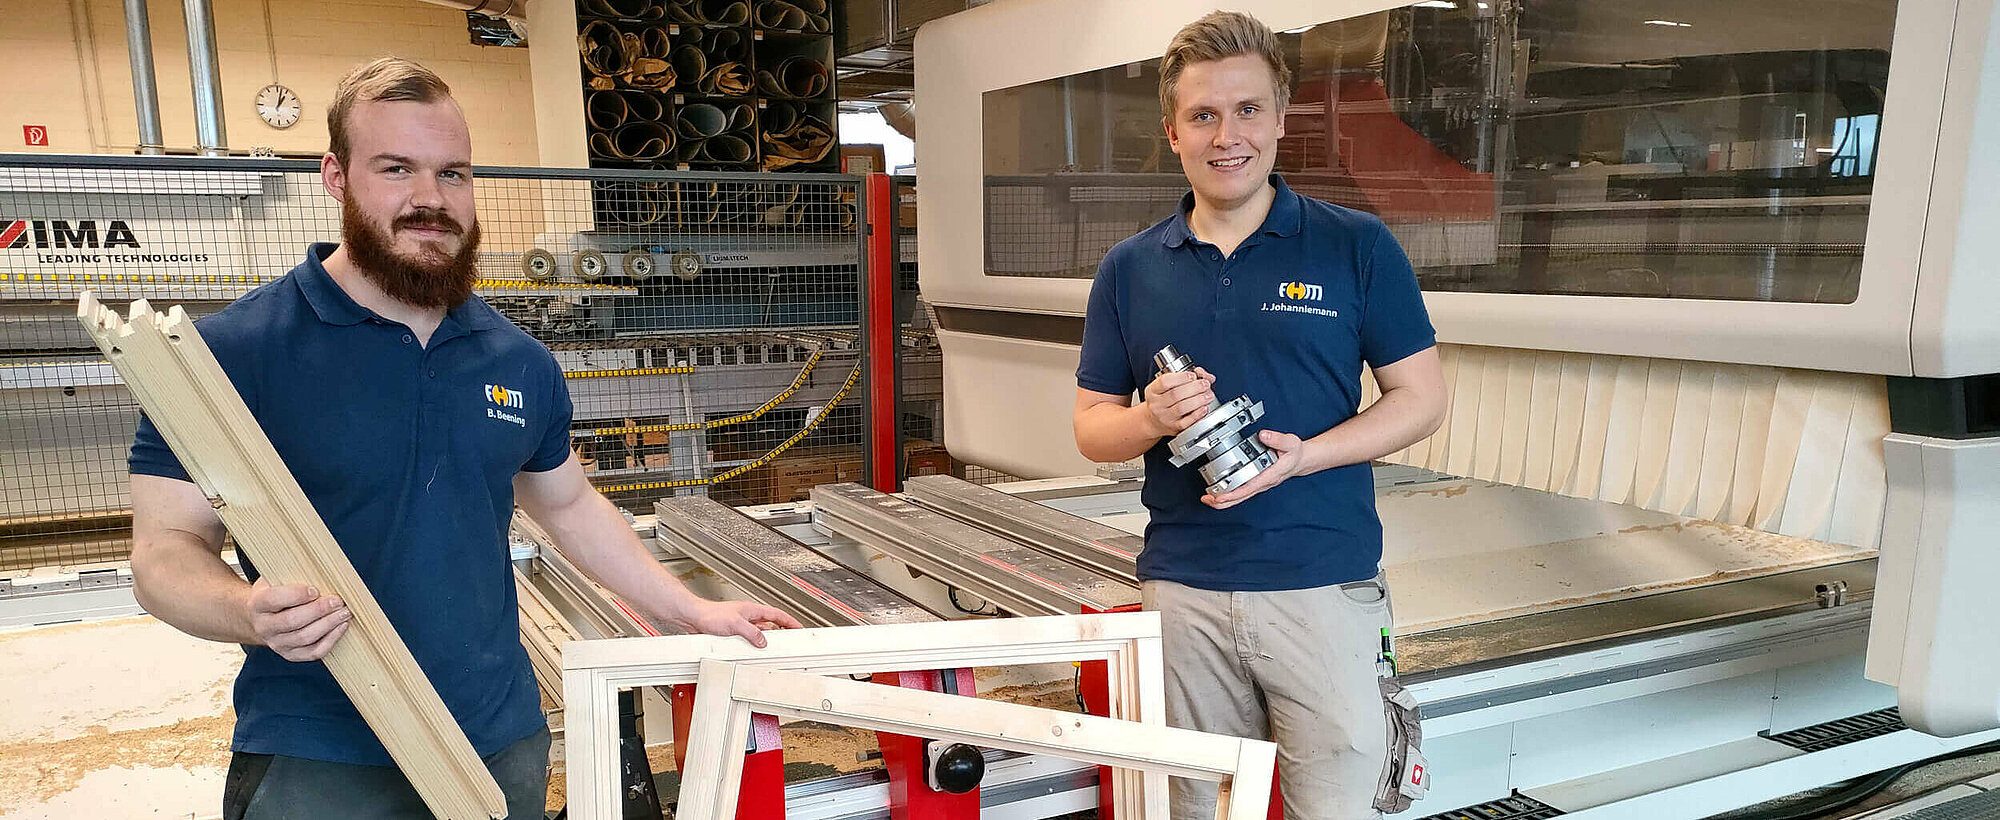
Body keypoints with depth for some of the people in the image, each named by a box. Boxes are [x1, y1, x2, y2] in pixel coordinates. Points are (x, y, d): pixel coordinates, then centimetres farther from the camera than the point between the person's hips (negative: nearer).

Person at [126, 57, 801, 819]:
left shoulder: (522, 362, 4)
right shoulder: (234, 349, -10)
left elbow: (571, 505, 16)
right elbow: (166, 548, -9)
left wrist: (693, 611, 13)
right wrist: (251, 611, -30)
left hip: (506, 741, 5)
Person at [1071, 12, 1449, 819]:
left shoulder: (1357, 247, 0)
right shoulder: (1129, 269, 6)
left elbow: (1421, 398, 1)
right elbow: (1092, 426, 9)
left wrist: (1306, 454, -15)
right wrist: (1154, 418, -13)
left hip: (1323, 587, -2)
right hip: (1183, 591, 2)